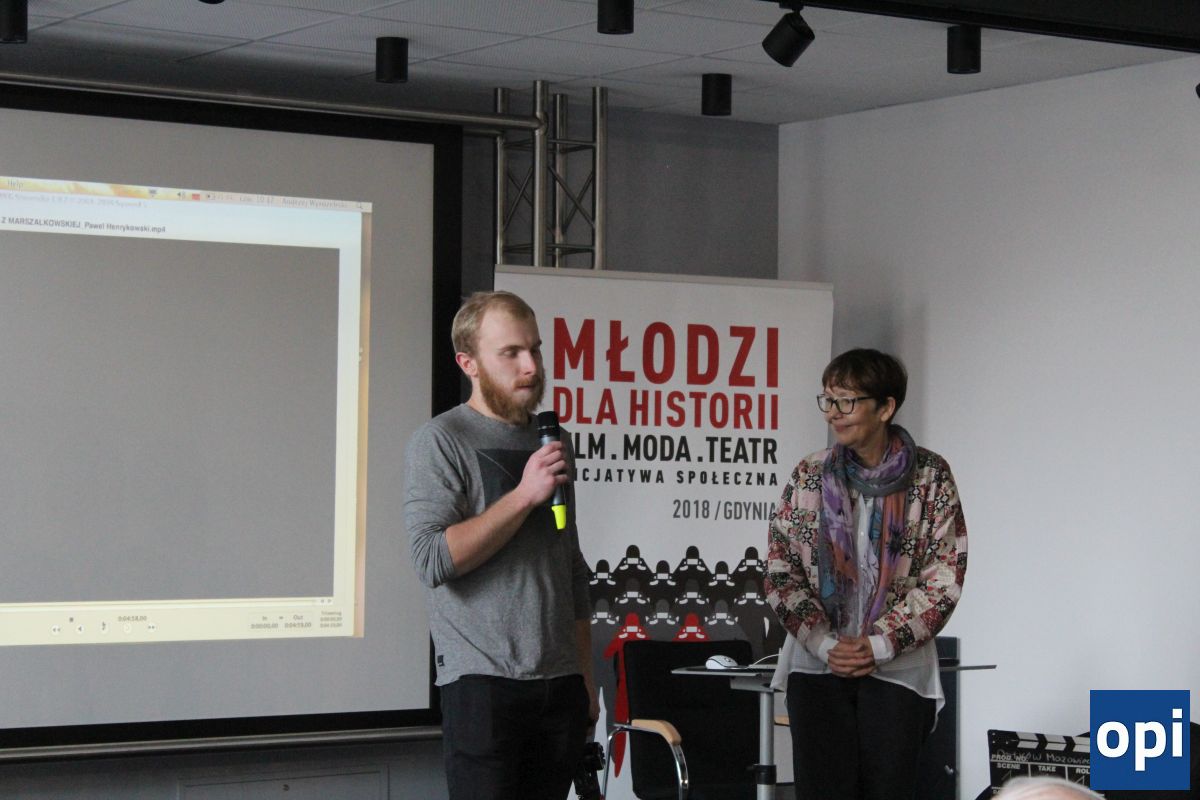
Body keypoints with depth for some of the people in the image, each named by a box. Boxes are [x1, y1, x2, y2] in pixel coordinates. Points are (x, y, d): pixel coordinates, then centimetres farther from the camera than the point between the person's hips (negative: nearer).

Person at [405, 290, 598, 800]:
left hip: (559, 684, 6)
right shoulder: (442, 441, -4)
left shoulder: (552, 444, 16)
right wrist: (525, 495, -17)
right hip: (483, 683, -6)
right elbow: (433, 559, -16)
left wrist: (585, 679, 17)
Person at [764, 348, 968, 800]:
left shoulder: (930, 477, 0)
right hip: (817, 666, 2)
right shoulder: (809, 477, 6)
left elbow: (946, 575, -4)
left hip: (897, 670, -2)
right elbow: (779, 571, 5)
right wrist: (824, 643, -8)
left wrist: (880, 644, -11)